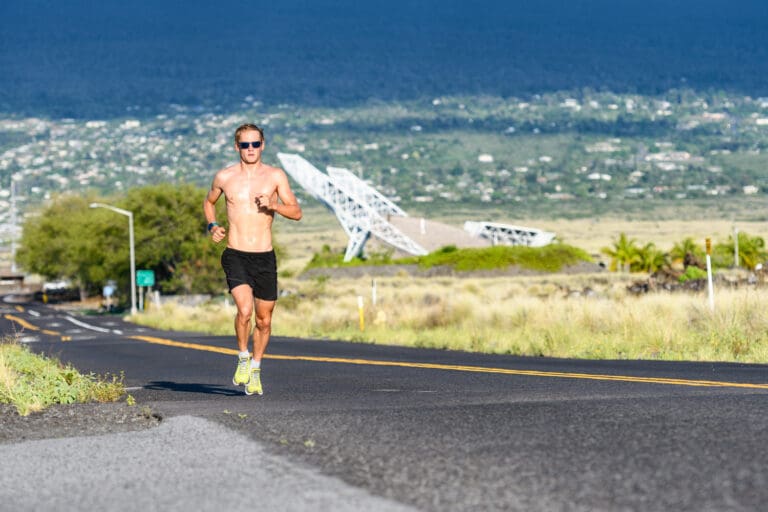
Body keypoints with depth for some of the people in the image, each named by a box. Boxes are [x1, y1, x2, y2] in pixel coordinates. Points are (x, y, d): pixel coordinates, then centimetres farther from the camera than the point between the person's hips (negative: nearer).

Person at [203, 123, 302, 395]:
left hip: (265, 258, 2)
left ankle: (255, 369, 31)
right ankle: (243, 357, 2)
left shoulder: (275, 176, 2)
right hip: (235, 256, -2)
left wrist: (274, 206, -19)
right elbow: (209, 202, 22)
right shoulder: (224, 177, 3)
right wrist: (212, 226, 3)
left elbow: (297, 212, 0)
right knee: (245, 309, -23)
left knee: (264, 320, 9)